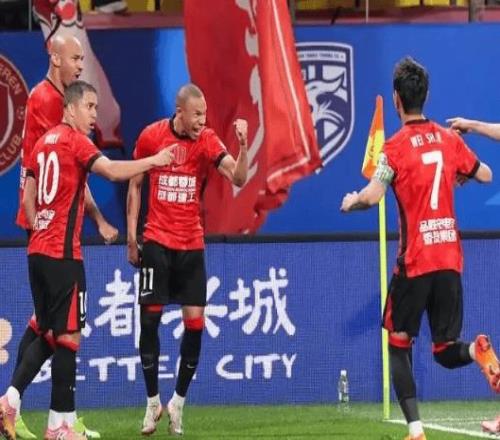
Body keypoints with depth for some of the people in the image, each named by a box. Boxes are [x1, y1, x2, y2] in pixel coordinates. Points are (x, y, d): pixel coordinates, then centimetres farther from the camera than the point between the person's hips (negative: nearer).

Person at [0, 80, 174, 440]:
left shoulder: (44, 142, 14)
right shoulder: (74, 140, -8)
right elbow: (112, 170, -22)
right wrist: (154, 160, -15)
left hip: (38, 251, 8)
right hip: (63, 254, -8)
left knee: (47, 334, 15)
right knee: (68, 336, -3)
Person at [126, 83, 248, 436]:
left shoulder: (207, 141, -6)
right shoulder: (151, 136, -4)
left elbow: (238, 178, -19)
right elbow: (135, 185, 7)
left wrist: (243, 145, -35)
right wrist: (131, 234, 4)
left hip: (192, 244, 1)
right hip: (157, 241, -1)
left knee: (195, 321, -3)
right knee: (149, 318, -3)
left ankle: (179, 401, 12)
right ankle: (153, 401, 11)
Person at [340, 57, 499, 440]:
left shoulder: (396, 146, -8)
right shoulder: (449, 139, 6)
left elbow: (372, 196, -20)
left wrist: (350, 202, 1)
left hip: (415, 261, -4)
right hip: (450, 257, 4)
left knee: (398, 345, 9)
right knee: (446, 351, 13)